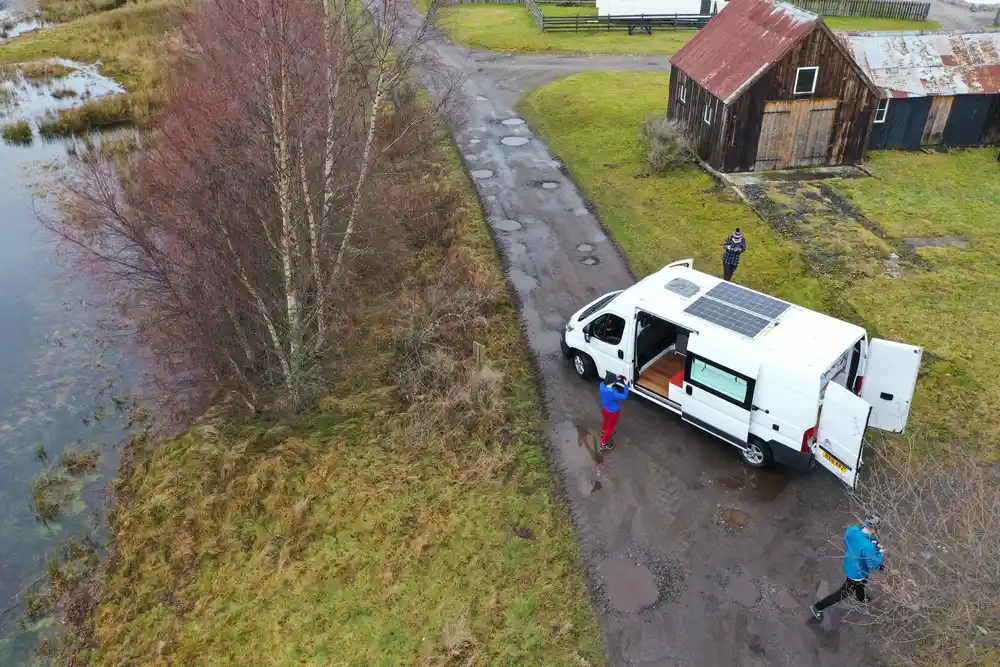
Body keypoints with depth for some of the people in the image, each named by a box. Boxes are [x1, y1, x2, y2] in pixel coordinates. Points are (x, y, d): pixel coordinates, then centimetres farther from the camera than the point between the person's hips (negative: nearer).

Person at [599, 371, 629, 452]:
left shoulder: (602, 385, -23)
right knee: (610, 427, 19)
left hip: (604, 409, 7)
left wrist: (617, 379, -7)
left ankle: (603, 432, 67)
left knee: (605, 420, 37)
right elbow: (625, 397, -29)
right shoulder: (613, 393, -44)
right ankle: (604, 444, 37)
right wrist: (626, 385, -23)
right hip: (613, 412, -7)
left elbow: (607, 382, 3)